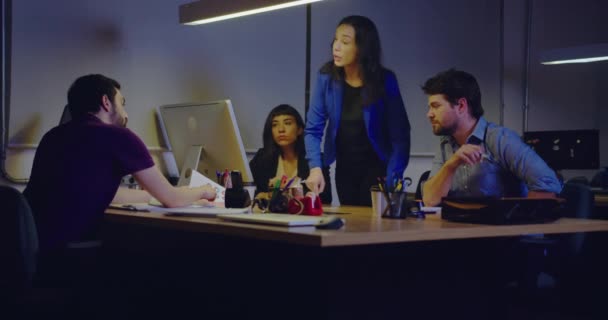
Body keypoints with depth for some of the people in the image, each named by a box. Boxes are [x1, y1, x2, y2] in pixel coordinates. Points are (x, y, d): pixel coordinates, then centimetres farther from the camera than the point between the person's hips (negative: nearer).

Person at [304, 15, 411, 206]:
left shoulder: (384, 80, -17)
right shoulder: (326, 77, -11)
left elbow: (399, 136, -17)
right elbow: (313, 129, -9)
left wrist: (390, 182, -26)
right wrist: (315, 168, -25)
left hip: (376, 168, -3)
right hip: (344, 167, 3)